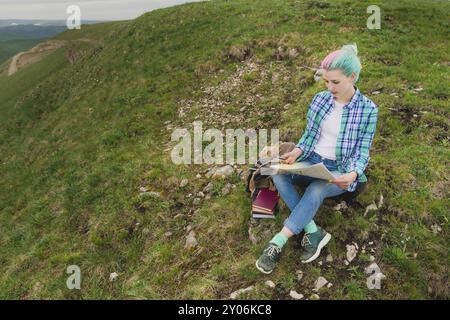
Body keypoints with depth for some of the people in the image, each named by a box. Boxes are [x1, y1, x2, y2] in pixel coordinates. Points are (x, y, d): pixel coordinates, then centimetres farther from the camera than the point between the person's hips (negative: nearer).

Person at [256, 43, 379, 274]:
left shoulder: (368, 109, -9)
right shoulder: (320, 99, 1)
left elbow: (362, 151, -7)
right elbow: (309, 135, 7)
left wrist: (353, 174, -28)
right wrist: (297, 152, -14)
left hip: (340, 170, -4)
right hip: (312, 161, 4)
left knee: (316, 190, -37)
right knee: (277, 173, -26)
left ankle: (277, 242, -29)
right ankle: (313, 233, -24)